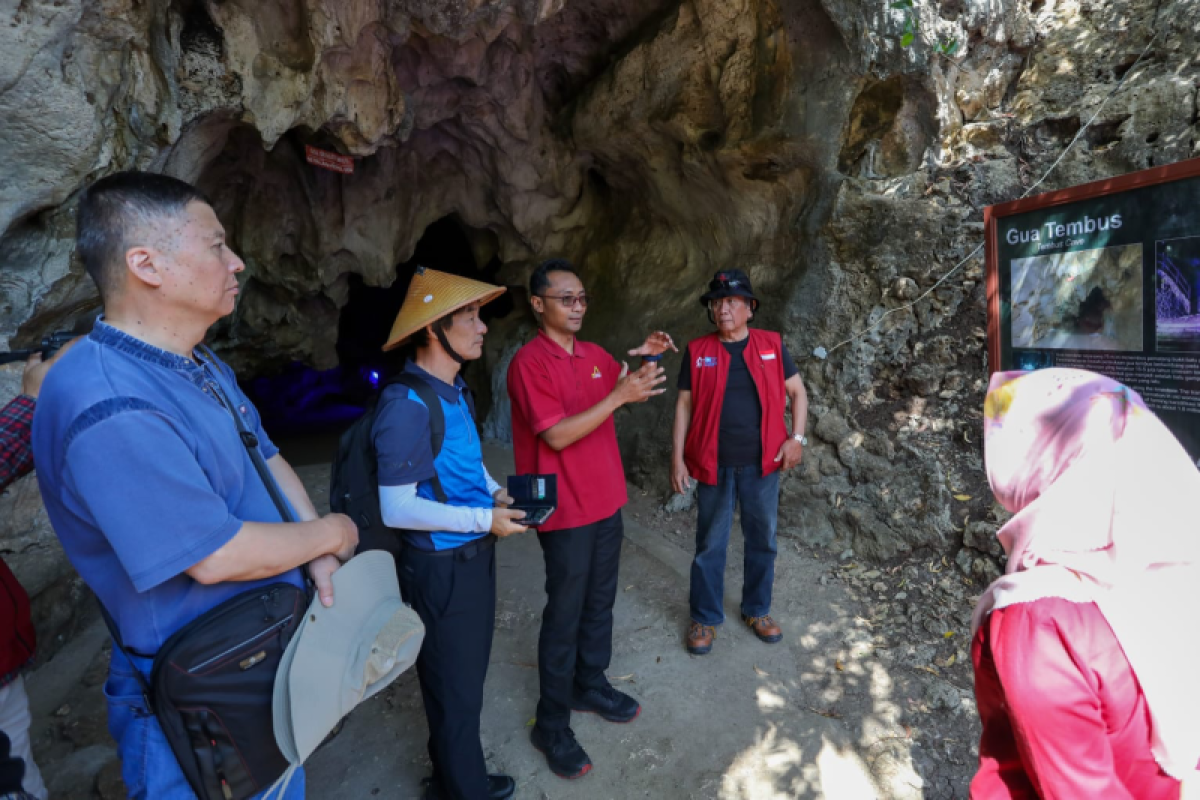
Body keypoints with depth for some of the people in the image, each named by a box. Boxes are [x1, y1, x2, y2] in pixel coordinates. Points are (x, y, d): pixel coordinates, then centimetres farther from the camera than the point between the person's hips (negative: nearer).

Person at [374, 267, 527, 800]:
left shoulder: (454, 391, 5)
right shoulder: (407, 406, -23)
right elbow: (396, 509, -23)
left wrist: (496, 492, 1)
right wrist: (485, 519, -20)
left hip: (475, 554, 9)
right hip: (442, 567, -8)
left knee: (468, 672, 24)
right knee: (456, 686, 12)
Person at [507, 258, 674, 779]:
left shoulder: (597, 356, 7)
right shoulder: (529, 362, -15)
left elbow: (630, 395, 20)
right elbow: (557, 435, -22)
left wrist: (647, 361, 2)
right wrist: (618, 396, -26)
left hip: (608, 501, 7)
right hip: (567, 513, -7)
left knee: (600, 603, 20)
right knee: (564, 616, 6)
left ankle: (590, 686, 41)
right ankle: (551, 725, 25)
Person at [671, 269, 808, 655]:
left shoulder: (771, 345, 1)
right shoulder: (697, 351, -1)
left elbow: (797, 392, 7)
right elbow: (685, 405, 0)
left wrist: (797, 437, -6)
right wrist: (677, 457, -4)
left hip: (762, 463, 2)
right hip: (715, 464, -1)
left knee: (762, 540, 15)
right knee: (710, 544, 10)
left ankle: (757, 610, 37)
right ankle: (705, 617, 28)